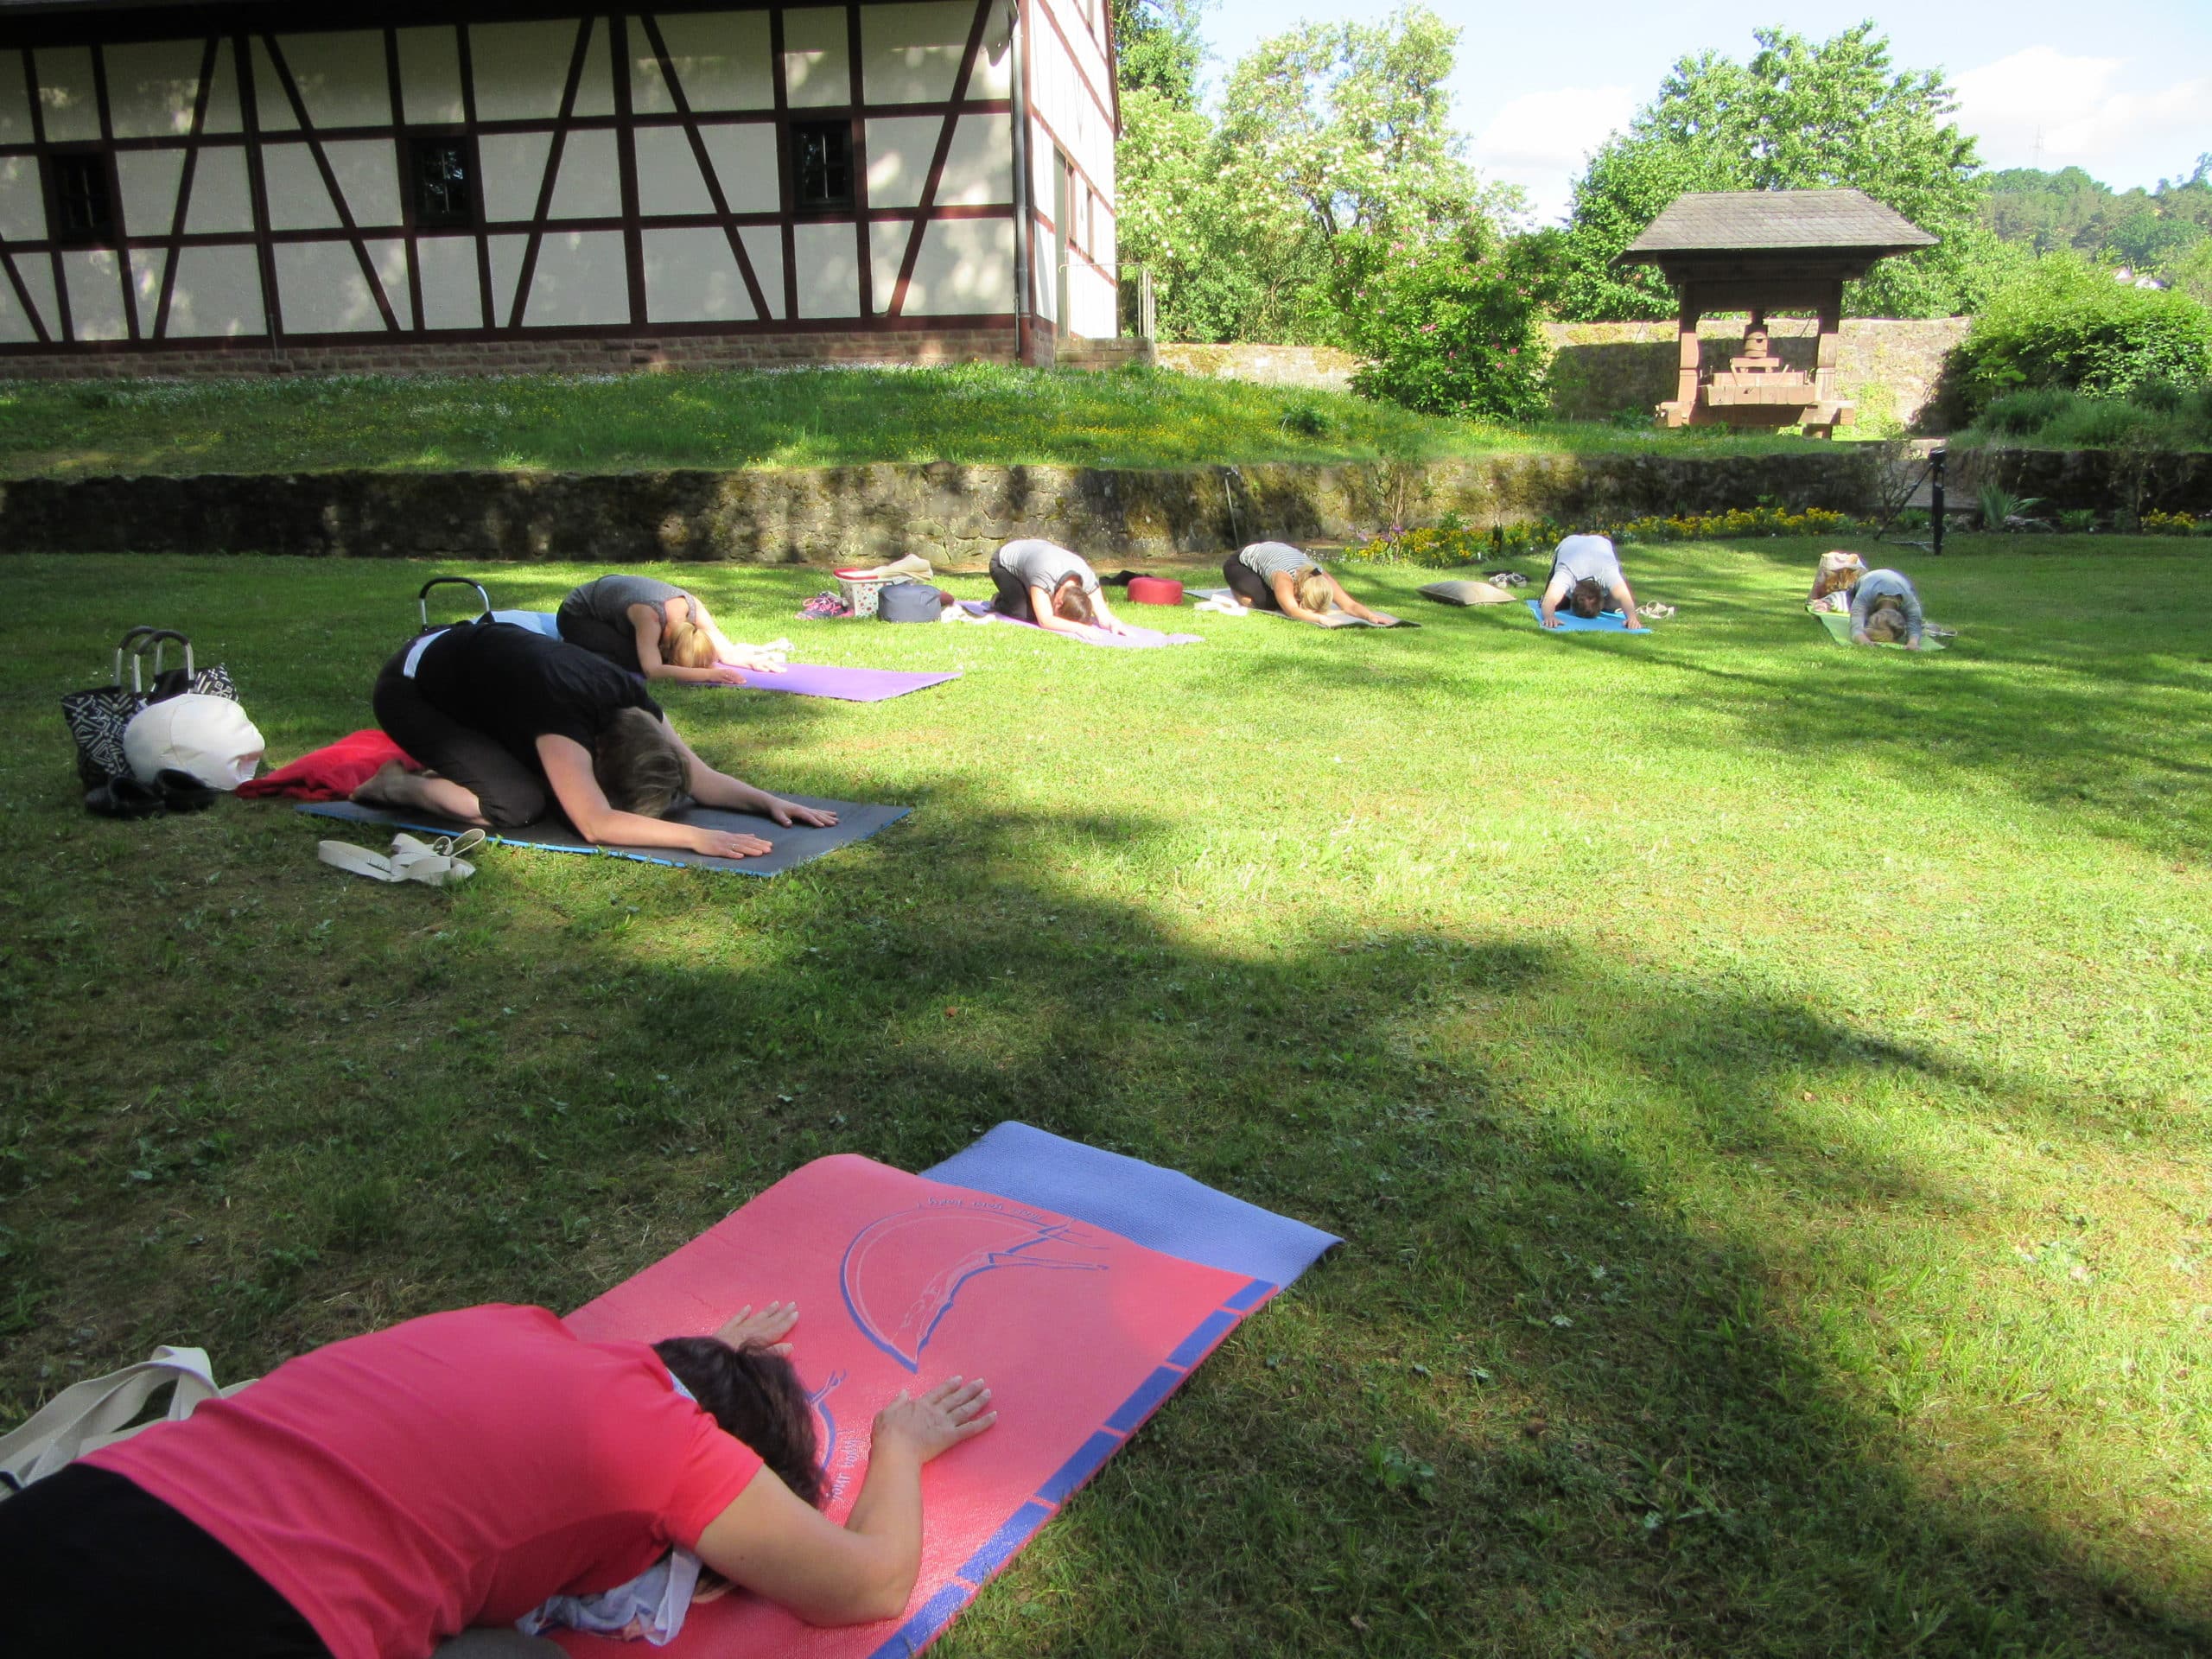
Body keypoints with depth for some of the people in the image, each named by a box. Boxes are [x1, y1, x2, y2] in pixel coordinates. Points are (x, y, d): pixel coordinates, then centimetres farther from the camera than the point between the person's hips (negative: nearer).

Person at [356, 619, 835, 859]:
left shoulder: (630, 700, -18)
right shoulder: (565, 711, -39)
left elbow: (699, 775, -11)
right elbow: (596, 825, -46)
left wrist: (770, 801, -24)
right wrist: (695, 838, -52)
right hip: (413, 689, -8)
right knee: (517, 805, -24)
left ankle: (450, 765, 16)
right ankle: (396, 785, -2)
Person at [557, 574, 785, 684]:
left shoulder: (692, 605, -24)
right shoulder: (649, 614, -42)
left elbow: (727, 652, -21)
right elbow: (652, 670, -52)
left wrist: (753, 660, -41)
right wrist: (708, 674, -60)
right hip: (576, 616, -7)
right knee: (635, 659, -27)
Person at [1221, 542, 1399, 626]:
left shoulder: (1322, 579, -33)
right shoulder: (1284, 579, -48)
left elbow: (1350, 605, -39)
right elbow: (1292, 611, -62)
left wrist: (1371, 615, -57)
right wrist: (1320, 618, -76)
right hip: (1242, 562, -5)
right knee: (1262, 601, -28)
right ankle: (1238, 589, 6)